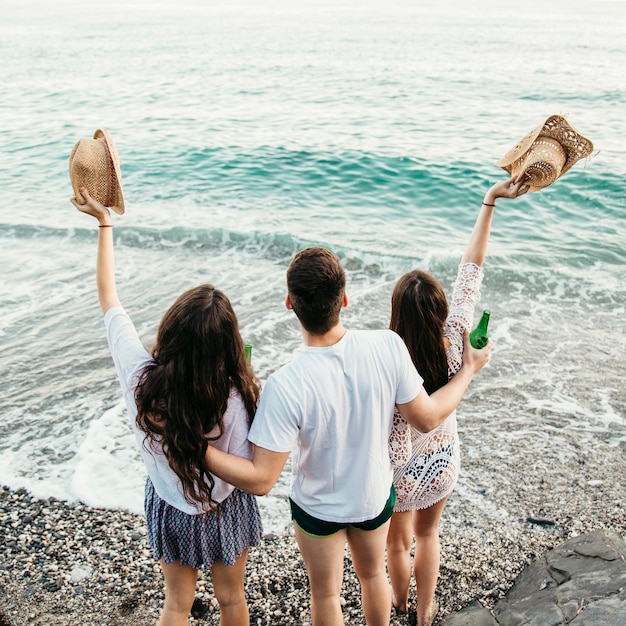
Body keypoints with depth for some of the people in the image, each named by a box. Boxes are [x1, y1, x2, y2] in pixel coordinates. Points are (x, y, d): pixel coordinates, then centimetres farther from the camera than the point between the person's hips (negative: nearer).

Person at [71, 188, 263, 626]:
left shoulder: (140, 377, -29)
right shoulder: (234, 400, -37)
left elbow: (108, 293, -16)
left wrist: (104, 221, -5)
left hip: (169, 508, 3)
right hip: (223, 511, -2)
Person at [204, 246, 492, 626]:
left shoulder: (286, 387, -36)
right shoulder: (388, 346, -29)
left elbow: (261, 479, -30)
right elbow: (428, 418, -15)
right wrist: (469, 370, 0)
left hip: (318, 509, -3)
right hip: (376, 495, 3)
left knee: (326, 593, 27)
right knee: (374, 573, 33)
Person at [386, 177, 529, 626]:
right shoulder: (457, 340, -26)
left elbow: (396, 448, -29)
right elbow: (472, 269, -17)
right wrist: (490, 201, -9)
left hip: (405, 473, -4)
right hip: (444, 462, 4)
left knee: (398, 543, 26)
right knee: (428, 535, 31)